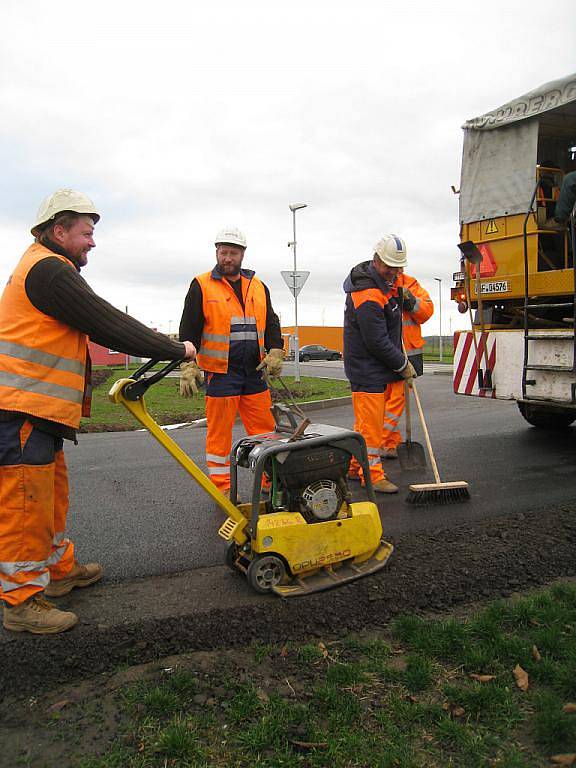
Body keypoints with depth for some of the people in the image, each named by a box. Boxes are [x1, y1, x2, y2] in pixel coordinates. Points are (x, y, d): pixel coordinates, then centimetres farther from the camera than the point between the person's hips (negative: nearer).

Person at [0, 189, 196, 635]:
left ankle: (61, 569, 35)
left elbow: (96, 328, 22)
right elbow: (108, 325, -18)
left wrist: (155, 343, 15)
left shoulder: (48, 270, 21)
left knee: (51, 497, 20)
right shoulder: (48, 270, -14)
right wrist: (176, 350, -10)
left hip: (38, 413, 11)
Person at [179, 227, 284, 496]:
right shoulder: (202, 285, -1)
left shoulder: (258, 287, 12)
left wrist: (275, 353, -2)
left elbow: (271, 324, 15)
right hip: (220, 373, -4)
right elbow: (189, 331, -2)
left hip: (255, 373, 4)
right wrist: (188, 367, -10)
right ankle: (222, 489, 15)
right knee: (219, 432, 3)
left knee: (264, 429, 7)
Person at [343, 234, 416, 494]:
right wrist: (403, 365, -12)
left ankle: (355, 466, 29)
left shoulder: (383, 280, 9)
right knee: (371, 422, -4)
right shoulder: (368, 296, -24)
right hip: (368, 369, -10)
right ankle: (372, 475, 6)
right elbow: (378, 342, -22)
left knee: (367, 420, 17)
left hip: (378, 366, 10)